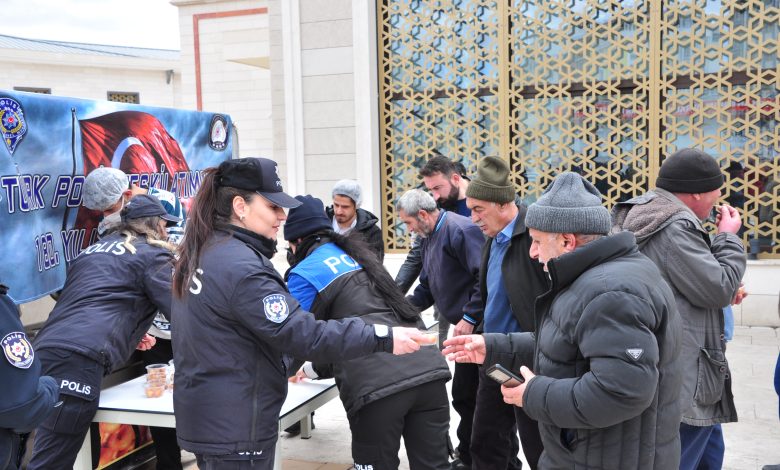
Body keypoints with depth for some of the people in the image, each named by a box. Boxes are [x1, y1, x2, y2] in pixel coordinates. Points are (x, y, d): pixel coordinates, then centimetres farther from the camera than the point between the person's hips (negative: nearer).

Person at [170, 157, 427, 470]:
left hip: (203, 418, 10)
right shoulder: (241, 266, -24)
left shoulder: (200, 253, 7)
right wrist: (383, 338, -27)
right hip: (234, 428, -10)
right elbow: (300, 333, -29)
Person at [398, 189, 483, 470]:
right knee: (464, 395, 16)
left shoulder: (460, 230, -18)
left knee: (467, 395, -1)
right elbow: (427, 286, 19)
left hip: (476, 327, -9)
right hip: (464, 327, 9)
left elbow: (485, 276, -25)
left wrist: (469, 317, -23)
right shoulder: (428, 237, 13)